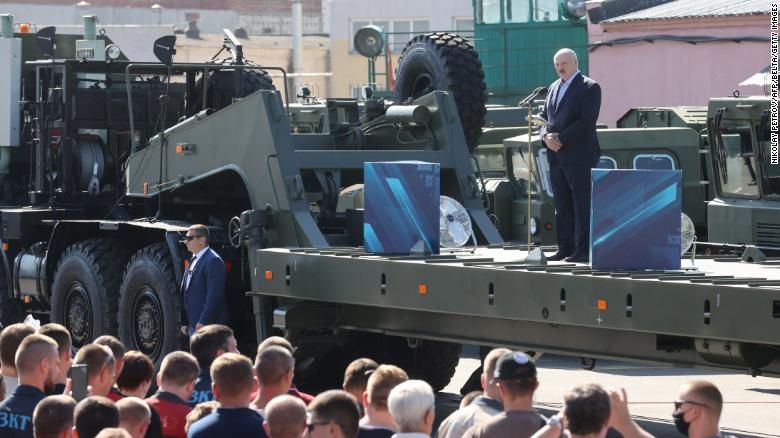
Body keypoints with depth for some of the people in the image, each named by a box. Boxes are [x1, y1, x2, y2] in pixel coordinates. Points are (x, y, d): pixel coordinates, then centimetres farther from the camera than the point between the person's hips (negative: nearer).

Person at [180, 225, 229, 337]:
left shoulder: (213, 261, -14)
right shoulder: (194, 260, 17)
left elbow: (214, 294, -20)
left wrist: (203, 322, -23)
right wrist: (185, 322, 17)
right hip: (193, 325, 10)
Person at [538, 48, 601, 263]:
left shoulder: (589, 88, -5)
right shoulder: (554, 88, 18)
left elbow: (587, 121, -14)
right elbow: (543, 115, 18)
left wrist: (561, 138, -16)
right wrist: (546, 135, -3)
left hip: (579, 155, -7)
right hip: (556, 156, 7)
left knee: (582, 204, -5)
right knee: (562, 205, 9)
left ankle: (583, 250, -5)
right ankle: (565, 248, 13)